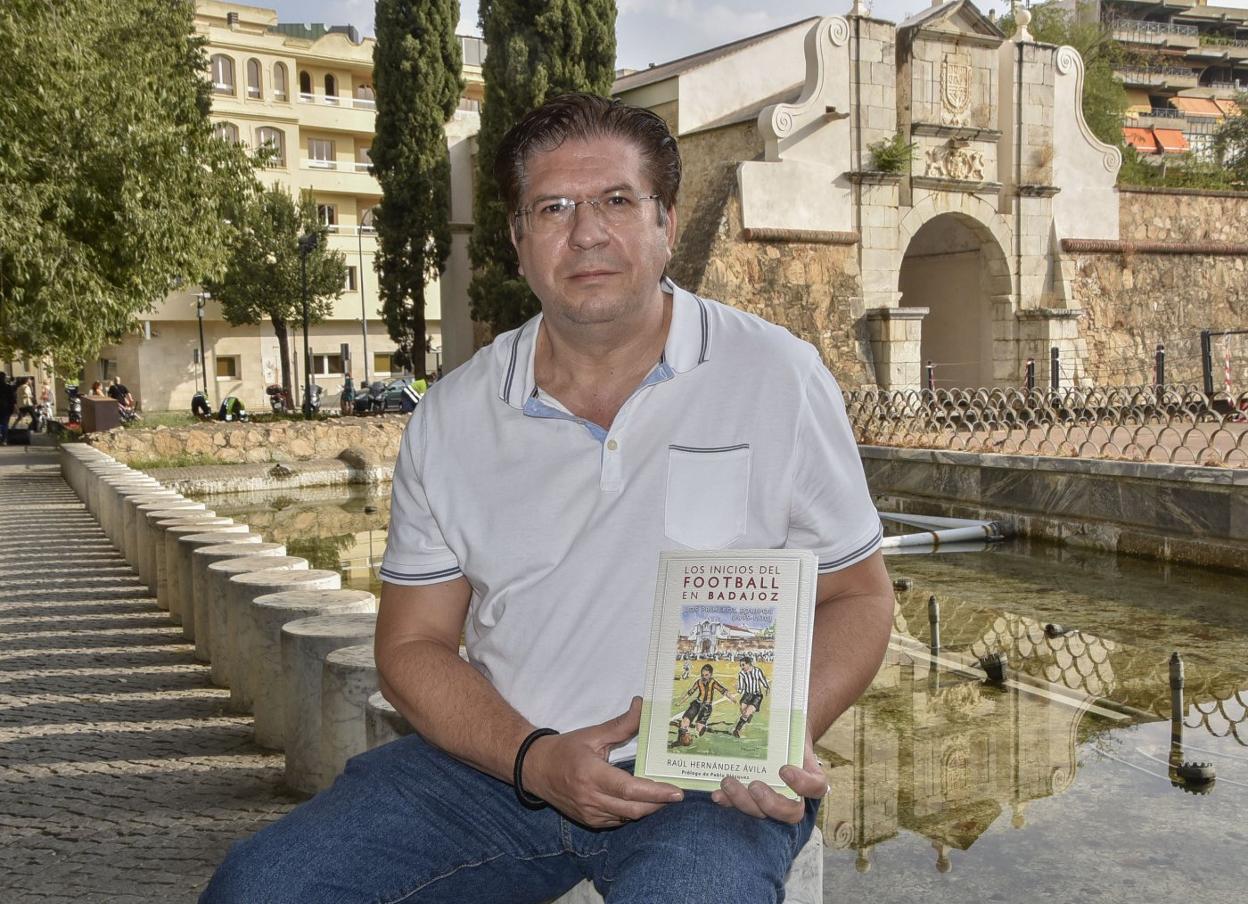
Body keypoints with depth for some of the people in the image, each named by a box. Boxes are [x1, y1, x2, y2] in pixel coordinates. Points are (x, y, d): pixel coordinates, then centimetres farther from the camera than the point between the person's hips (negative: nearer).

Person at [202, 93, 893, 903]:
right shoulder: (453, 416, 4)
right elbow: (413, 644, 7)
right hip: (503, 762, 3)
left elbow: (857, 598, 4)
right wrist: (534, 758, -11)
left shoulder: (777, 378, -2)